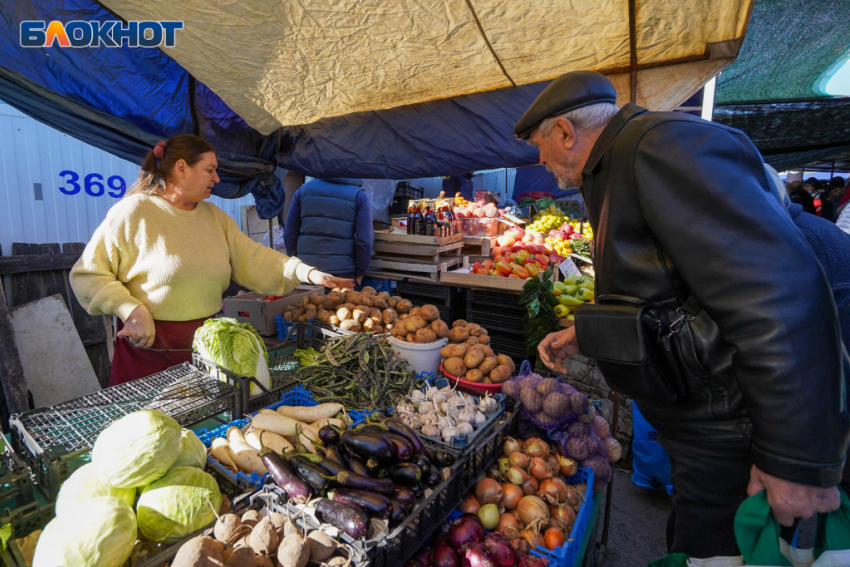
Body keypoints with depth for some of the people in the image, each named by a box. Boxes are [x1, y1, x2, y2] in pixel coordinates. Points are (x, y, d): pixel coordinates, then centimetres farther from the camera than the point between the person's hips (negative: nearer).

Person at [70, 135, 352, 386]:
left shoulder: (214, 216, 9)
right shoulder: (132, 212, -9)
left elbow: (252, 258, 4)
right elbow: (86, 275, -6)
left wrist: (306, 272, -8)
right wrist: (131, 310, -18)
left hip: (208, 343, 5)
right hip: (149, 346, -5)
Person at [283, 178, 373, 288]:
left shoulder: (304, 189, 9)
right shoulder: (359, 196, -2)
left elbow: (289, 233, 9)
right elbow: (364, 240, -10)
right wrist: (359, 273, 0)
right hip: (342, 273, -3)